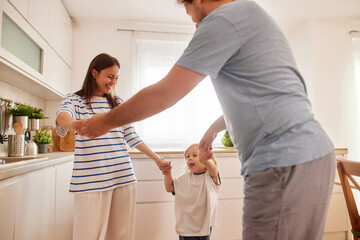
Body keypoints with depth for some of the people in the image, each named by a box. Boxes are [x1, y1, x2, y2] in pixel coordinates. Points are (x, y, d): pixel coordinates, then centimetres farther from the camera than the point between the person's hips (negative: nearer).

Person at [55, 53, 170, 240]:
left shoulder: (119, 104, 15)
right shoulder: (75, 100, 3)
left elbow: (132, 137, 15)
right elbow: (62, 116, -19)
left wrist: (157, 159, 12)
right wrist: (73, 123, -44)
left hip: (124, 178, 4)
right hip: (90, 181, -3)